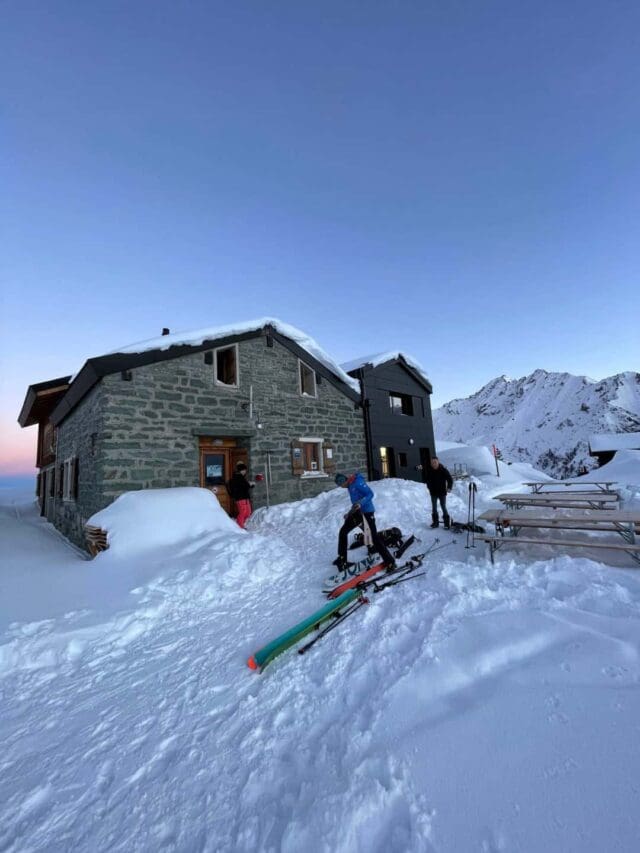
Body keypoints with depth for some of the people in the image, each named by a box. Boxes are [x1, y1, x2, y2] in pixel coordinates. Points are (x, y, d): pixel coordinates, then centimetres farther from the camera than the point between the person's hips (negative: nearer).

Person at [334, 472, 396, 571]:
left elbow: (370, 494, -20)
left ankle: (390, 562, 4)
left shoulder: (357, 482, -15)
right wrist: (349, 513, 24)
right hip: (357, 512, 10)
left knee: (374, 537, -9)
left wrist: (360, 503, -32)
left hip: (367, 512, -10)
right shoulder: (350, 485, 13)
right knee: (343, 532, 10)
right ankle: (342, 560, 18)